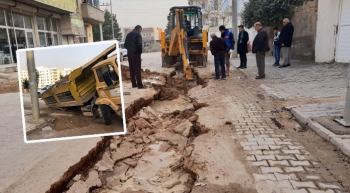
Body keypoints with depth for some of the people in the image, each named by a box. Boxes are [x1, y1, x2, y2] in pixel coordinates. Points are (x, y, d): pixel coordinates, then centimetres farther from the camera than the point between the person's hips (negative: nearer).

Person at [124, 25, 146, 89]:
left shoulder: (129, 34, 17)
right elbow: (139, 44, -15)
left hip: (129, 53, 7)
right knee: (137, 69, -7)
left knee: (132, 69, 10)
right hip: (135, 53, -7)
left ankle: (134, 84, 14)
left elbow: (125, 45, 16)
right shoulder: (138, 34, -6)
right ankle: (140, 85, -7)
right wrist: (140, 51, -3)